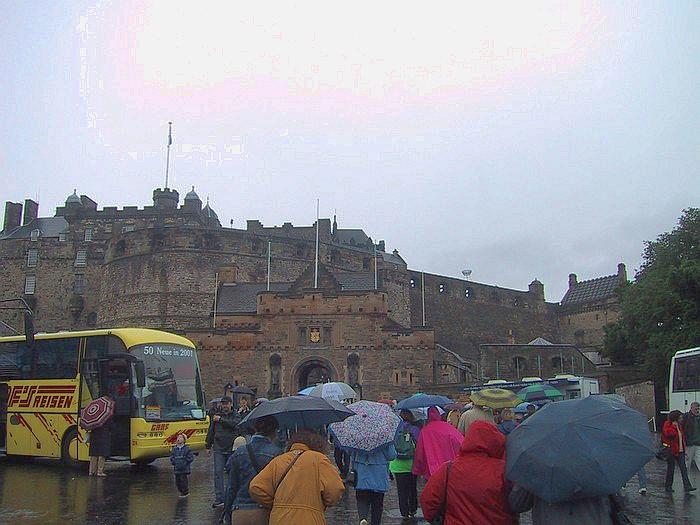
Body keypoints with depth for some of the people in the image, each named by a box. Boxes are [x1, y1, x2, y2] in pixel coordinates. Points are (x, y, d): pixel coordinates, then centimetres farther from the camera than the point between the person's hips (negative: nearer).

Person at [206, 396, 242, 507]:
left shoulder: (236, 416, 6)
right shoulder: (216, 416, 13)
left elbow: (234, 424, -16)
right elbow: (211, 431, 18)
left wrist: (221, 420, -13)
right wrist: (208, 446, 17)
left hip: (232, 448, -1)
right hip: (219, 449, 1)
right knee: (218, 472, -7)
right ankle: (219, 498, -8)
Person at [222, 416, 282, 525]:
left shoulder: (238, 453, 3)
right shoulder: (277, 453, -6)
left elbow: (231, 487, 6)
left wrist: (227, 514, 15)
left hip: (240, 513, 3)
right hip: (266, 512, -2)